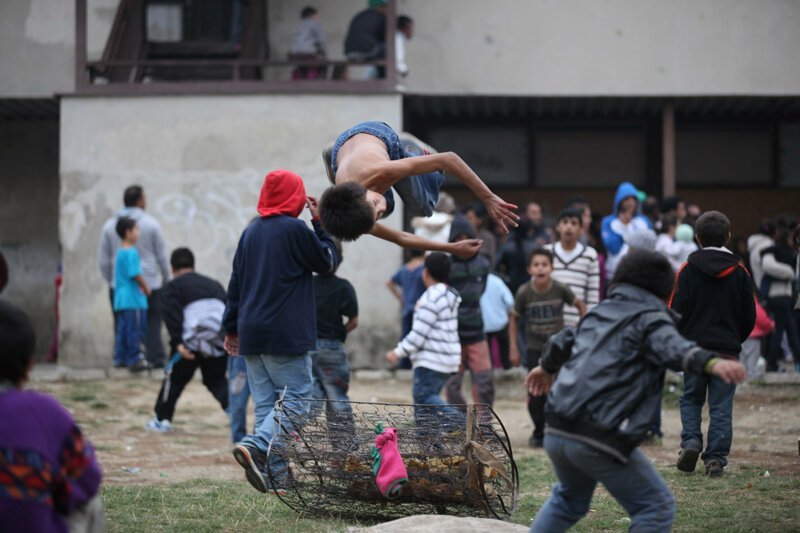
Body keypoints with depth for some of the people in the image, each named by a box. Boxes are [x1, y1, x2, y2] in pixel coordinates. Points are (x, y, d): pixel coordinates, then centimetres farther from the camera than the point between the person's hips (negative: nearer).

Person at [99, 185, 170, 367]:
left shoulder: (109, 225, 5)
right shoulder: (151, 224, -2)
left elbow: (104, 260, 9)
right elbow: (162, 256, 3)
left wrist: (109, 280, 19)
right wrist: (166, 279, 14)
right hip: (149, 282, -2)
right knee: (152, 321, 3)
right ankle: (155, 357, -2)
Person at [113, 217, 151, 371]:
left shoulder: (120, 252, 14)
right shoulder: (131, 253, -16)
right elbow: (135, 274, -20)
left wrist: (140, 286, 17)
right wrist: (146, 287, -6)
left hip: (121, 299, 9)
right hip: (133, 298, -9)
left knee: (123, 328, 13)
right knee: (135, 329, -5)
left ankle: (120, 358, 16)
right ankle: (135, 359, -4)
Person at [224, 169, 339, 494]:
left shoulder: (250, 232, 13)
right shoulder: (295, 229, -8)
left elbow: (236, 282, 16)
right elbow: (329, 262, 2)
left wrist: (231, 327, 21)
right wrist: (321, 224, 10)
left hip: (251, 334, 7)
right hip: (286, 334, -7)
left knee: (265, 403, 6)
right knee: (295, 400, -4)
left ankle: (276, 476, 2)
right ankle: (255, 446, -25)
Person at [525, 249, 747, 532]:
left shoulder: (600, 311, 20)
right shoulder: (649, 319, -3)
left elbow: (565, 341, 39)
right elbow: (674, 349, -25)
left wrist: (547, 367, 59)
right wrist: (711, 363, -42)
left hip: (556, 432, 8)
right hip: (599, 437, -8)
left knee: (569, 498, 33)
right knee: (657, 508, 1)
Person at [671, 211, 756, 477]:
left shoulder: (688, 271, -6)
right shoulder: (740, 273, 0)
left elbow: (676, 312, -6)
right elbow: (749, 317, 5)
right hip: (727, 350, 1)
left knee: (690, 399, 16)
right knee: (721, 407, 5)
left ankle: (691, 441, -4)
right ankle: (716, 457, 0)